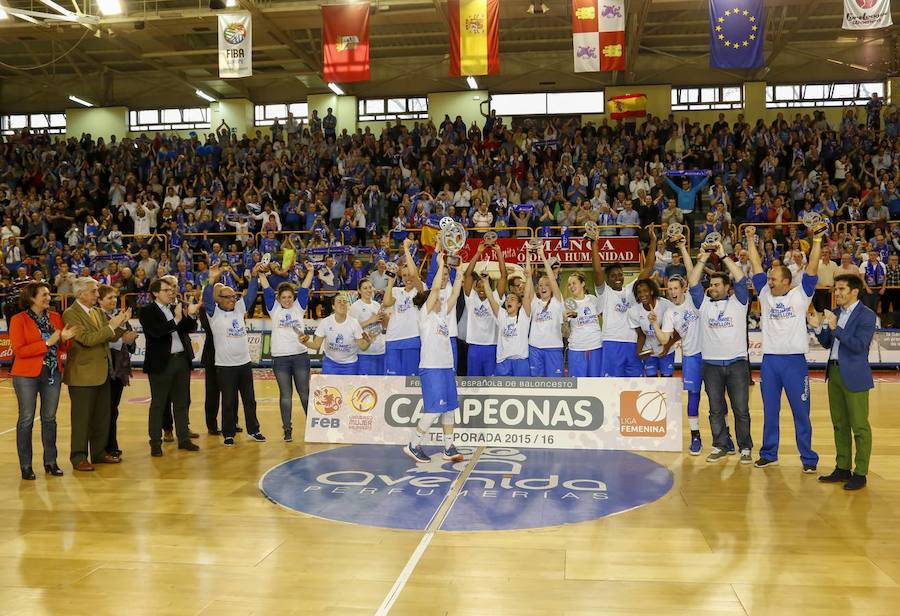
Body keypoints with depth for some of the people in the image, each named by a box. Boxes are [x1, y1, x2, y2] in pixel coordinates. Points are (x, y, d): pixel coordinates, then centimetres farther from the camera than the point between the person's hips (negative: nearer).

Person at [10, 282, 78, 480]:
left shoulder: (55, 317, 8)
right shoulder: (19, 319, -5)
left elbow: (62, 349, 13)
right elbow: (19, 350, -12)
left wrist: (64, 339, -9)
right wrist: (47, 343, -18)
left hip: (53, 374, 4)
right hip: (27, 375, -4)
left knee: (49, 418, 9)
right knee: (26, 419, 1)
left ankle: (50, 462, 17)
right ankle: (26, 466, 8)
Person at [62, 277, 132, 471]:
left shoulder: (98, 312, 12)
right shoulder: (70, 314, -12)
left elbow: (112, 337, 10)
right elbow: (87, 339, -22)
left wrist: (120, 324, -7)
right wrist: (111, 326, -22)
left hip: (103, 372, 8)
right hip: (83, 373, -8)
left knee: (102, 416, 13)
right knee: (81, 418, 1)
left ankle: (99, 452, 24)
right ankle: (79, 457, 10)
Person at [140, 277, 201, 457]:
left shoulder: (177, 308, 10)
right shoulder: (147, 311, -6)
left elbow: (190, 329, 8)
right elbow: (156, 331, -20)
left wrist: (191, 315, -10)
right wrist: (176, 319, -23)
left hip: (182, 360, 6)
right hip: (161, 363, -5)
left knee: (182, 402, 12)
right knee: (158, 404, 3)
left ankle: (183, 438, 21)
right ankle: (155, 442, 10)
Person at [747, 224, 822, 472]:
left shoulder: (801, 295, 1)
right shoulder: (765, 295, 9)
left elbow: (812, 267, -7)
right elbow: (756, 266, 7)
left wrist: (817, 240, -13)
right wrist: (751, 240, 6)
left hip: (795, 360, -3)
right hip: (769, 361, 3)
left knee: (801, 412, 4)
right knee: (770, 411, 11)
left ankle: (808, 457, 14)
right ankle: (769, 454, 22)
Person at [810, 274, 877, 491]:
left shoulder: (866, 315, -10)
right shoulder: (836, 313, 11)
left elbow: (859, 345, -20)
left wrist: (835, 328, -25)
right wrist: (818, 328, -3)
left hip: (854, 376, -8)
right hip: (834, 372, 8)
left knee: (859, 426, 1)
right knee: (840, 425, 14)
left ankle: (860, 473, 8)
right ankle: (842, 469, 23)